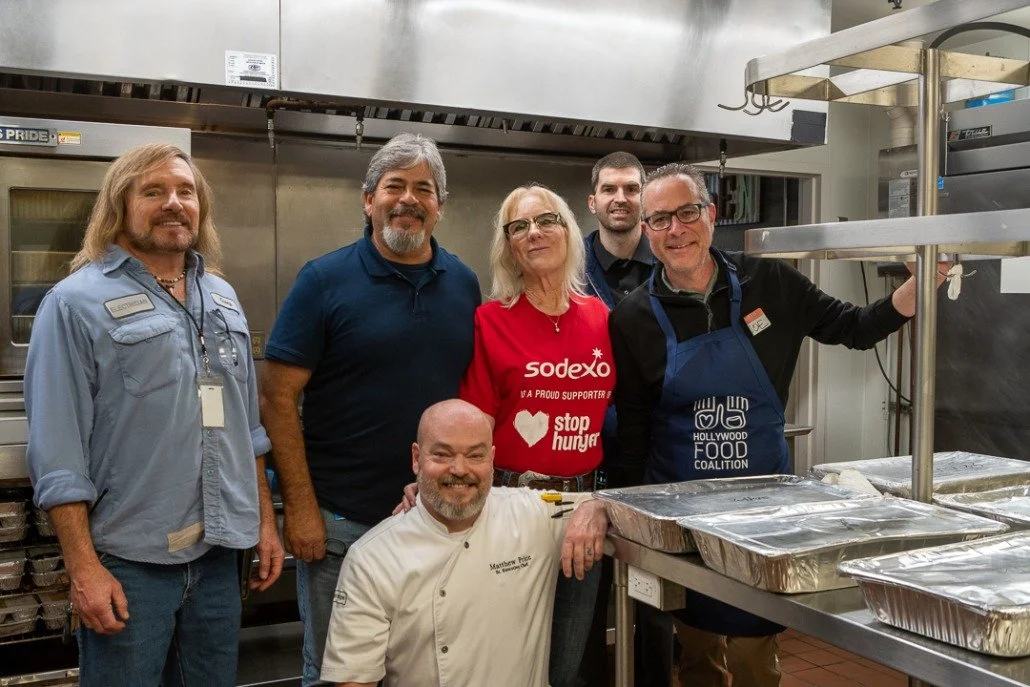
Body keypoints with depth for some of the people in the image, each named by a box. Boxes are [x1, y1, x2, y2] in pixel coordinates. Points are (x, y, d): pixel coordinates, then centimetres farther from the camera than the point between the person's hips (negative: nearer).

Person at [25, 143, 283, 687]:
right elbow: (57, 453, -11)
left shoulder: (223, 298, 11)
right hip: (128, 561, -5)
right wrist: (83, 568, -15)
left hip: (220, 553, 6)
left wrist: (265, 519, 12)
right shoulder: (78, 303, -8)